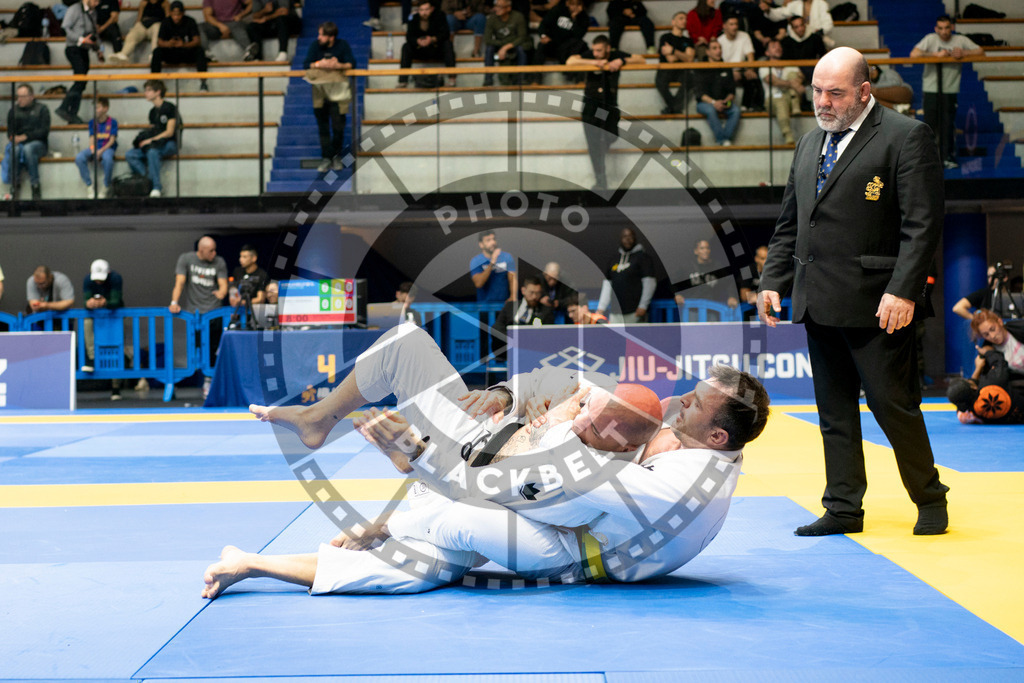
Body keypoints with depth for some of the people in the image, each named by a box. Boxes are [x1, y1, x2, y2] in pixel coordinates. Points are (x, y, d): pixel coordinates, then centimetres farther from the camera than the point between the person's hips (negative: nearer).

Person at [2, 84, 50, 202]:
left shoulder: (41, 109, 5)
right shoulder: (13, 111, 15)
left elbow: (44, 131, -6)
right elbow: (10, 131, 11)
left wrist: (25, 137, -18)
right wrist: (13, 138, -14)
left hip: (38, 143, -2)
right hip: (19, 143, 2)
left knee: (28, 148, -38)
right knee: (14, 149, -35)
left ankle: (35, 184, -32)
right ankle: (13, 186, -34)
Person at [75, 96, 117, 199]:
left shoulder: (112, 122, 0)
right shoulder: (92, 122, 10)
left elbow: (112, 140, -6)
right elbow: (92, 138, 4)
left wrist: (101, 151, -21)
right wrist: (93, 149, -18)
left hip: (107, 148, -4)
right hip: (94, 148, 4)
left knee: (107, 159, -42)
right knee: (79, 158, -27)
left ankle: (106, 188, -21)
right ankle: (89, 186, -14)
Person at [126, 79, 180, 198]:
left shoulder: (169, 108, -7)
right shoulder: (153, 112, 16)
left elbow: (169, 132, -13)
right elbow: (152, 131, 15)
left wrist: (150, 140, -18)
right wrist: (141, 139, -6)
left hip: (169, 144, -7)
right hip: (154, 143, 7)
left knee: (152, 152, -39)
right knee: (130, 155, -15)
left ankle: (157, 187, -32)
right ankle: (150, 182, -19)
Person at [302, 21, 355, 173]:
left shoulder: (342, 45, -4)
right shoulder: (315, 45, -1)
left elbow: (351, 64, -12)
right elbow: (306, 65, -7)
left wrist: (338, 65, -30)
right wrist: (320, 65, -25)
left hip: (338, 88, -2)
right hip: (319, 88, 2)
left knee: (338, 126, -6)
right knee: (322, 126, 2)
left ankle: (336, 156, 11)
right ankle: (326, 158, 7)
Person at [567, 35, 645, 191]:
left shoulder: (617, 55, -3)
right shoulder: (589, 55, -8)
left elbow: (641, 60, -5)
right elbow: (570, 62, -22)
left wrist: (622, 61, -22)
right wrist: (593, 62, -30)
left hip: (610, 104, 2)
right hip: (591, 103, -2)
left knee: (610, 137, 4)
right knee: (593, 142, -7)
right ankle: (600, 180, -1)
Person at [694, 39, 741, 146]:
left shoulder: (726, 69, 13)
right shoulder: (701, 69, 0)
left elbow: (732, 90, 10)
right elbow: (699, 92, -9)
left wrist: (727, 100, -13)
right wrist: (713, 102, -25)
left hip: (723, 102, 4)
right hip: (704, 102, -3)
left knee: (735, 109, -28)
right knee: (710, 110, -38)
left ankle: (725, 138, -34)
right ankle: (723, 141, -36)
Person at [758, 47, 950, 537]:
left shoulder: (906, 137, -5)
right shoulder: (809, 145, 17)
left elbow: (923, 225, -11)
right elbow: (788, 225, 21)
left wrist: (903, 291, -19)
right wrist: (773, 282, 11)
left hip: (875, 306, -7)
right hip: (818, 304, 7)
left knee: (894, 405, -1)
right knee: (834, 412, 11)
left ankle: (930, 500, 18)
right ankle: (843, 510, 19)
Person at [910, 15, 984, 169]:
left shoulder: (961, 40, 3)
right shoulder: (930, 39, -2)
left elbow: (980, 51, 0)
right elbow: (914, 54, -14)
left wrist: (963, 53, -16)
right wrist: (936, 54, -16)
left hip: (950, 88, 1)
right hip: (931, 88, -1)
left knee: (949, 124, -1)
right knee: (930, 123, -2)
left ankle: (949, 157, 9)